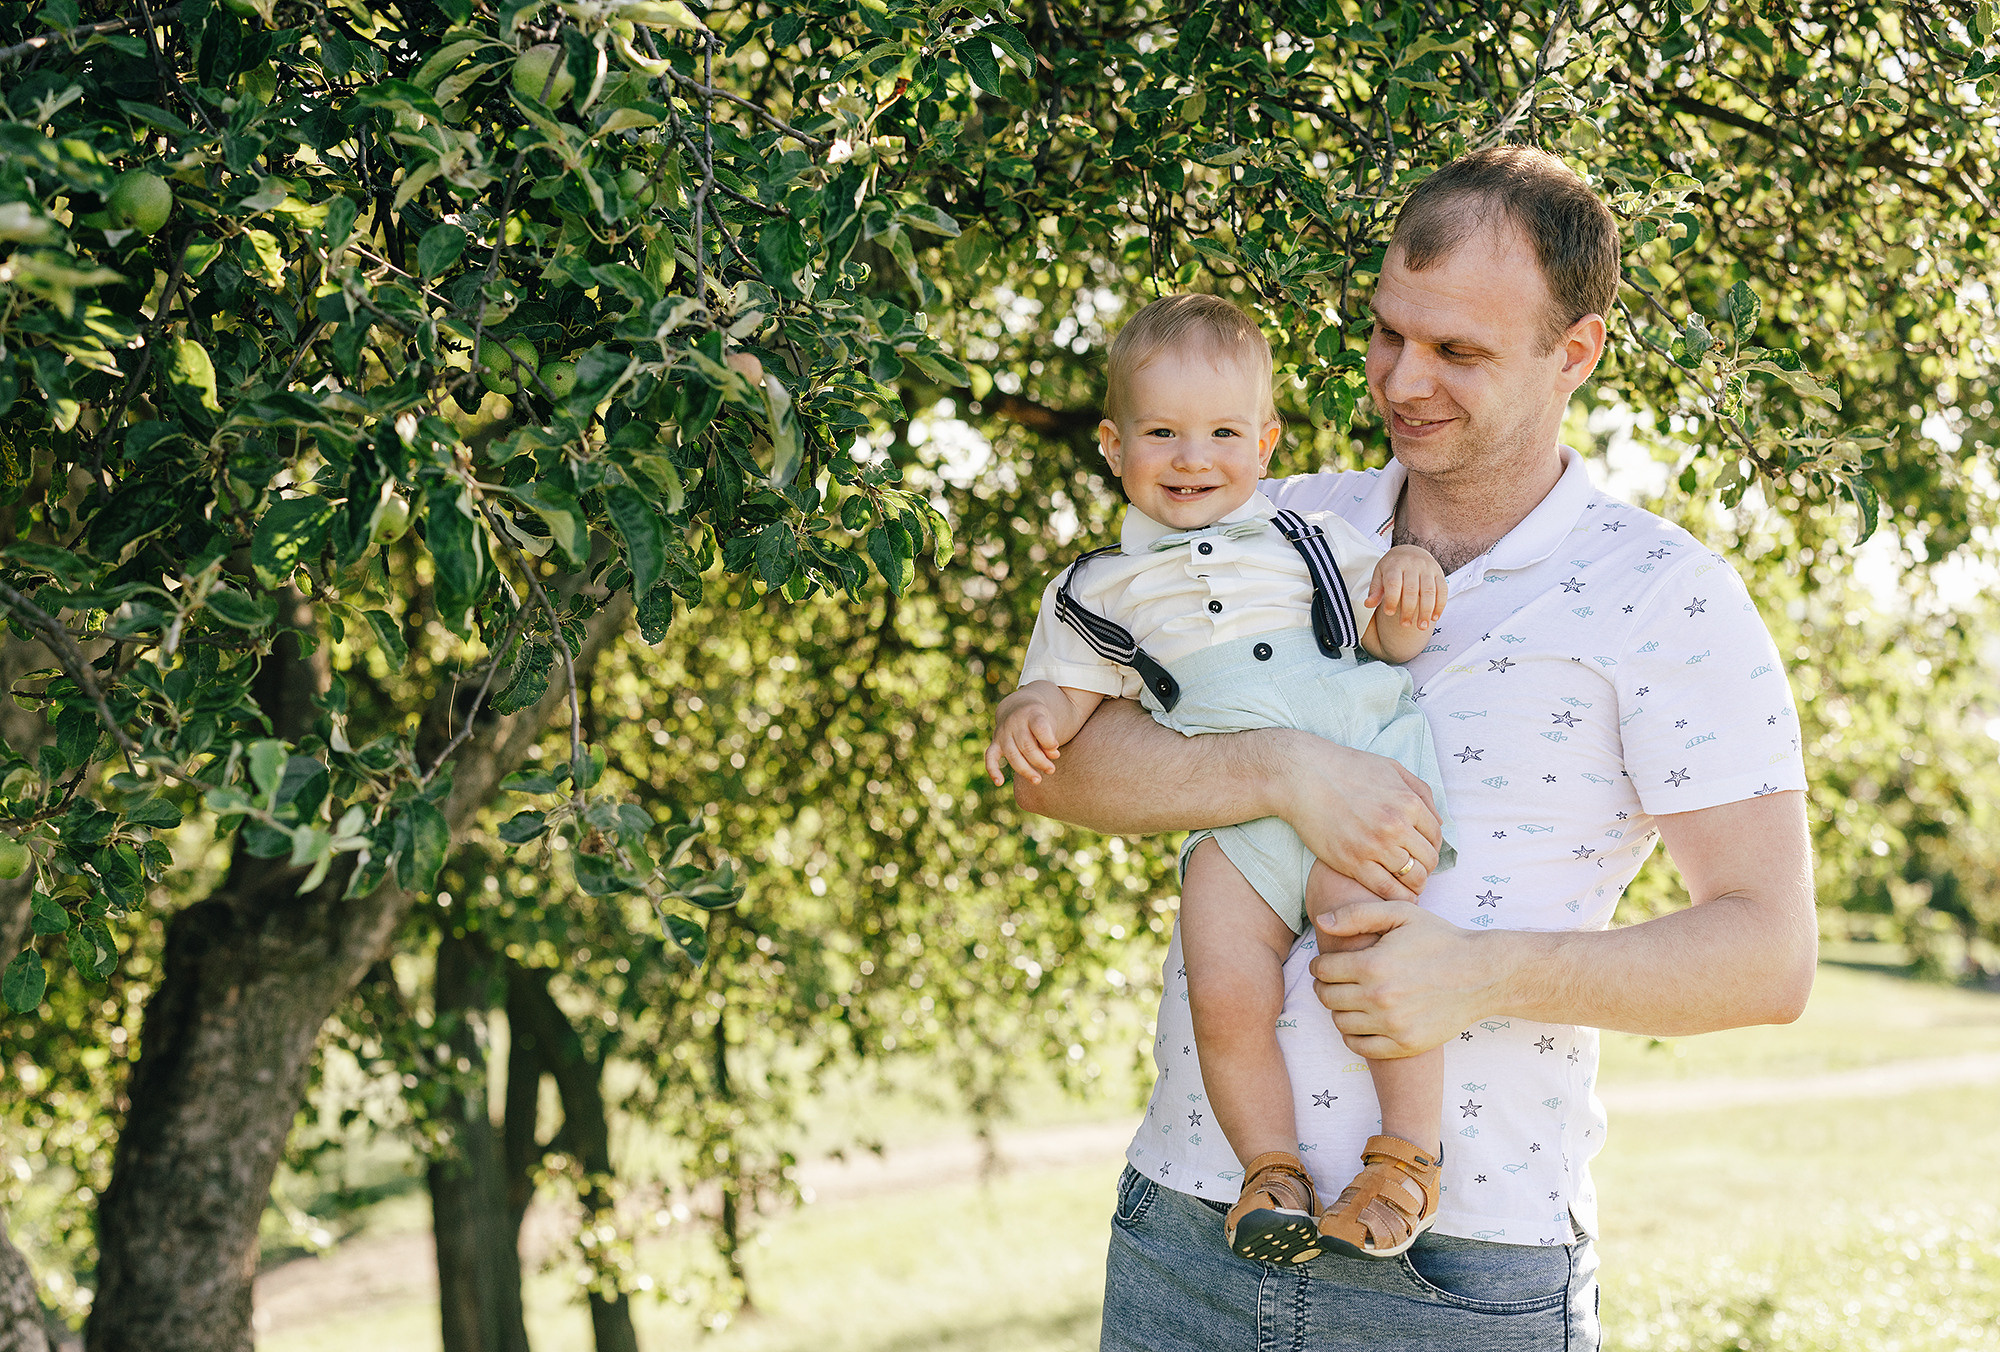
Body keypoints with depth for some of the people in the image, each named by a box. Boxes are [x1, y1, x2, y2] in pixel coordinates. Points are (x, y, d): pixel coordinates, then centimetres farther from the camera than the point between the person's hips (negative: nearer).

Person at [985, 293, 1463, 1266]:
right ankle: (1273, 1171, -4)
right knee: (1223, 994, -21)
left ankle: (1408, 1152, -16)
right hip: (1227, 817, 1)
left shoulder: (1309, 539, 21)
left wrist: (1408, 587, -2)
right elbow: (1064, 692, 17)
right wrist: (1030, 714, -6)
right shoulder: (1098, 593, 20)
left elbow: (1392, 640, 19)